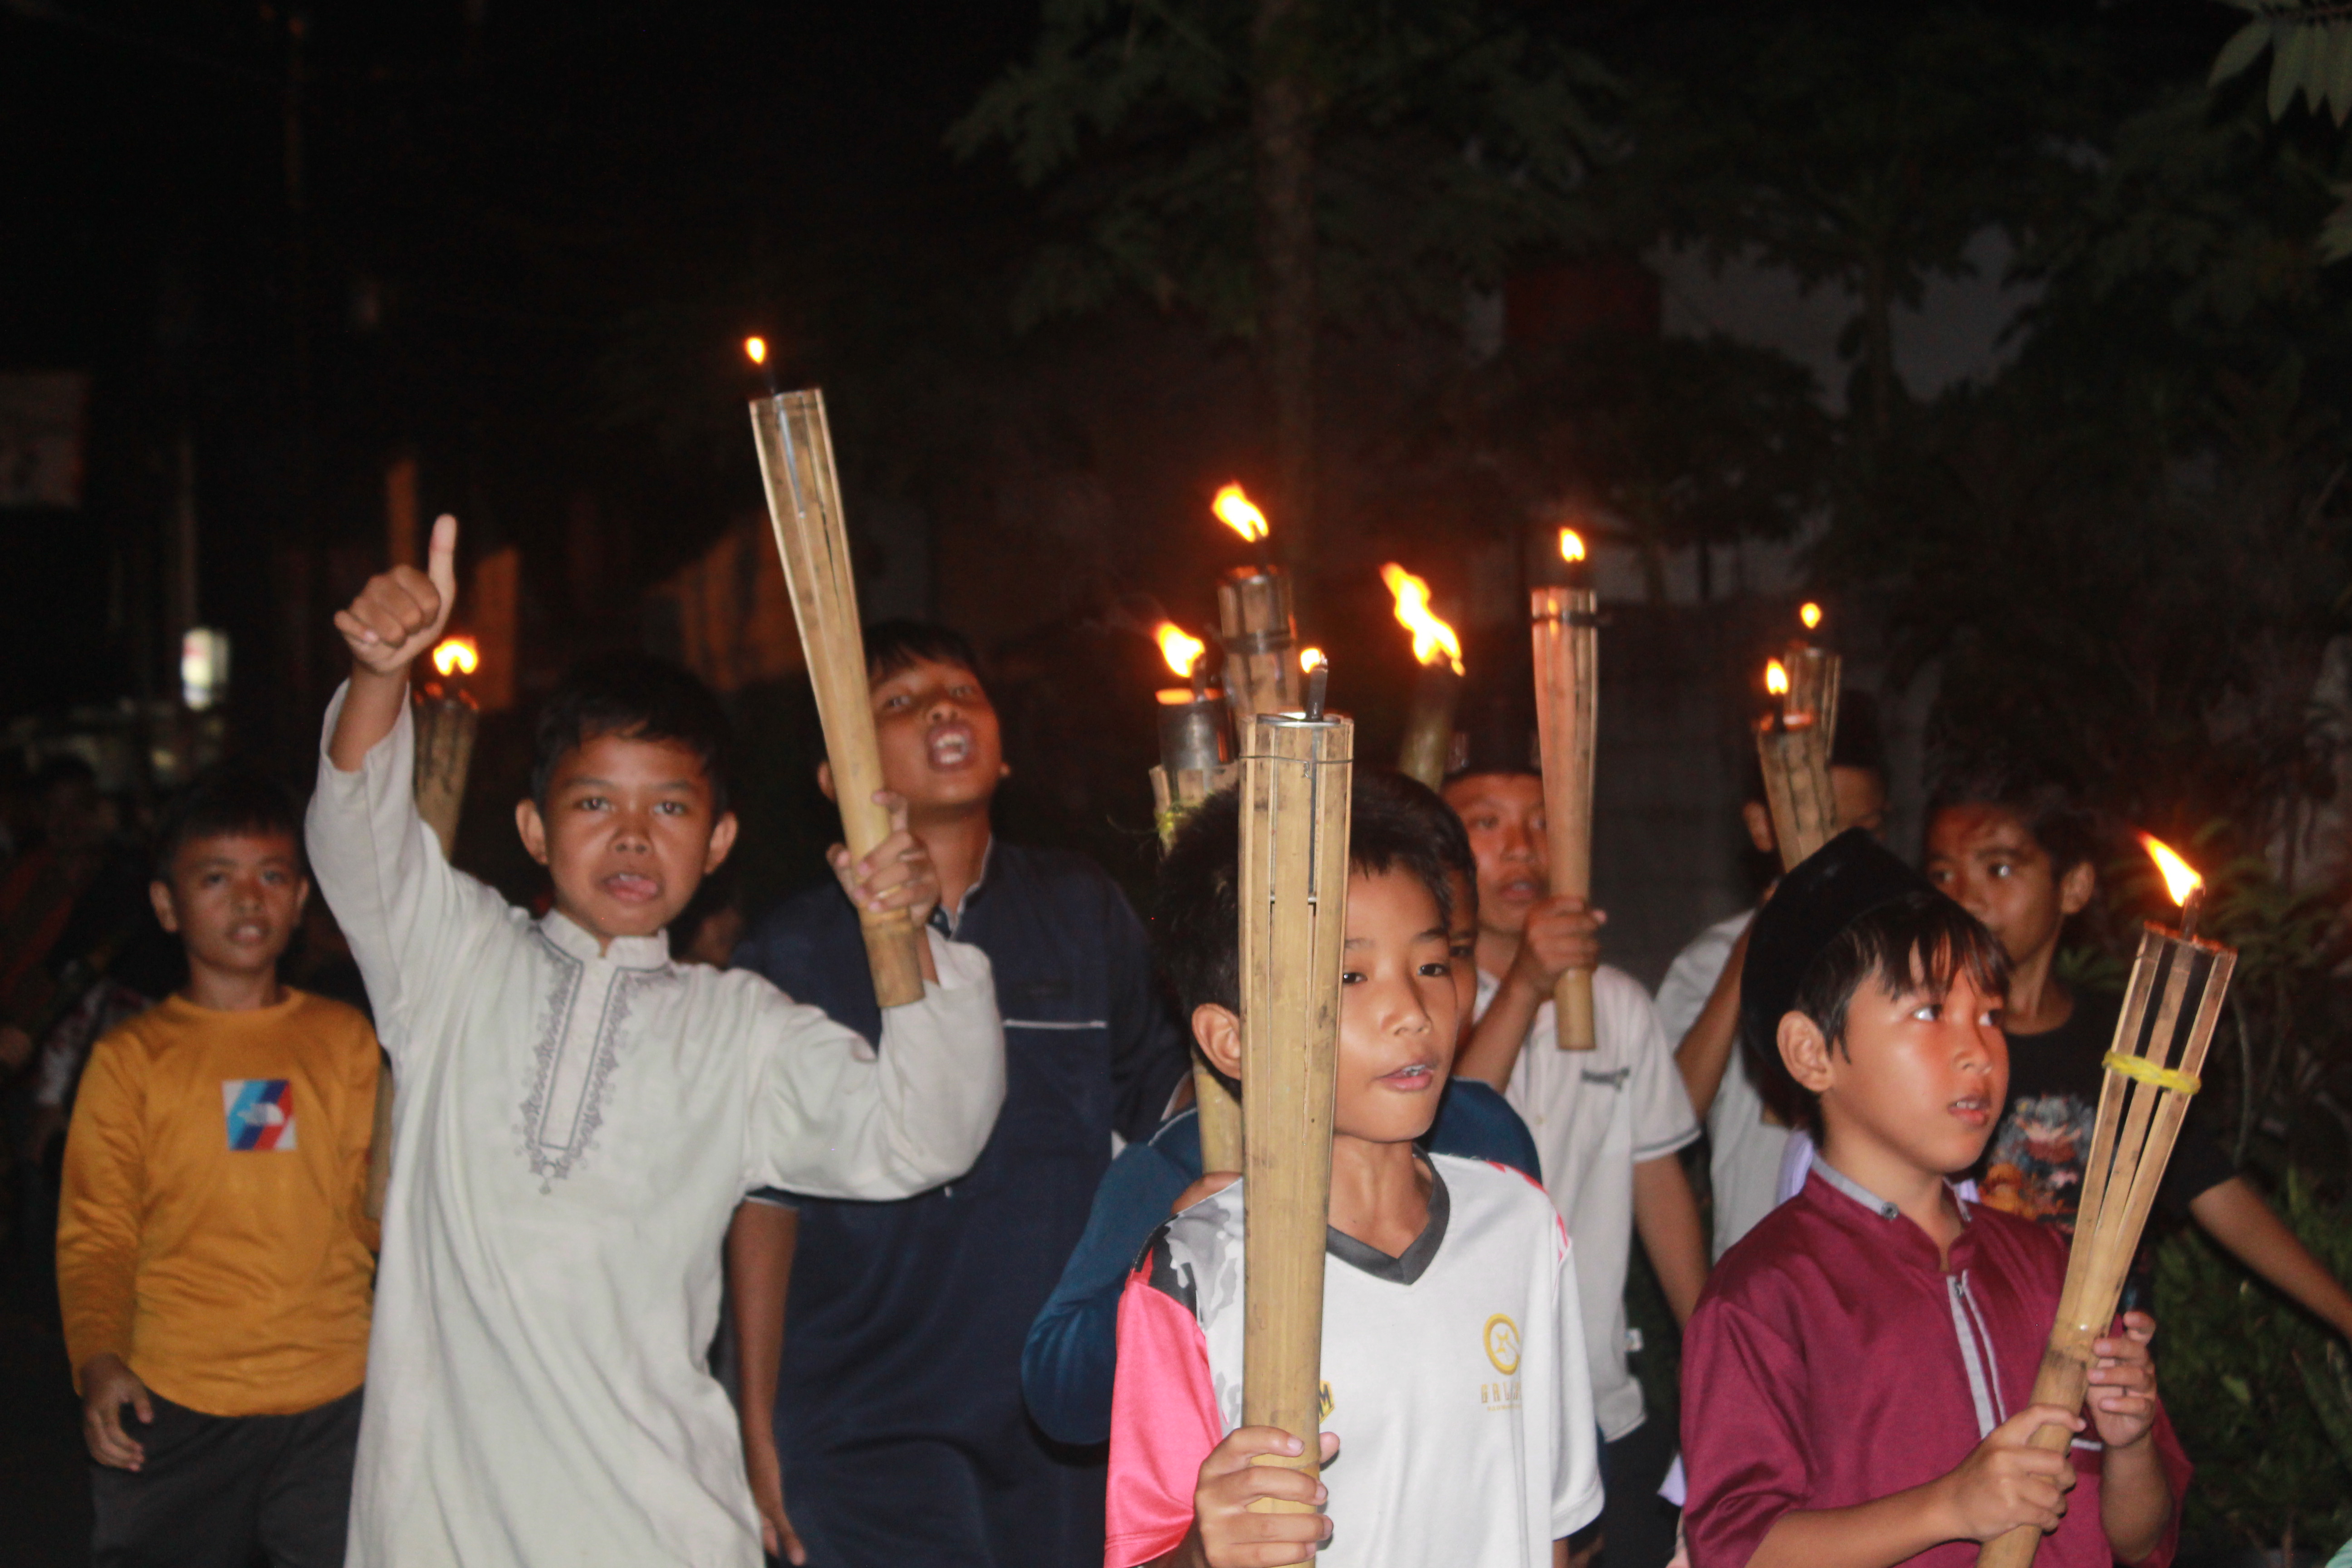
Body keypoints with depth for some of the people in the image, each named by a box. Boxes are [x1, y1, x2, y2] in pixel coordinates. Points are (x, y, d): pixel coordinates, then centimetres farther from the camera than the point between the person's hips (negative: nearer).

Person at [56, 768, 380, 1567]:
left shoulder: (344, 1039, 10)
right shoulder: (131, 1057, 4)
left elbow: (378, 1214, 9)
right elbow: (95, 1233, 0)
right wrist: (99, 1362, -15)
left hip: (333, 1408, 1)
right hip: (170, 1409, -1)